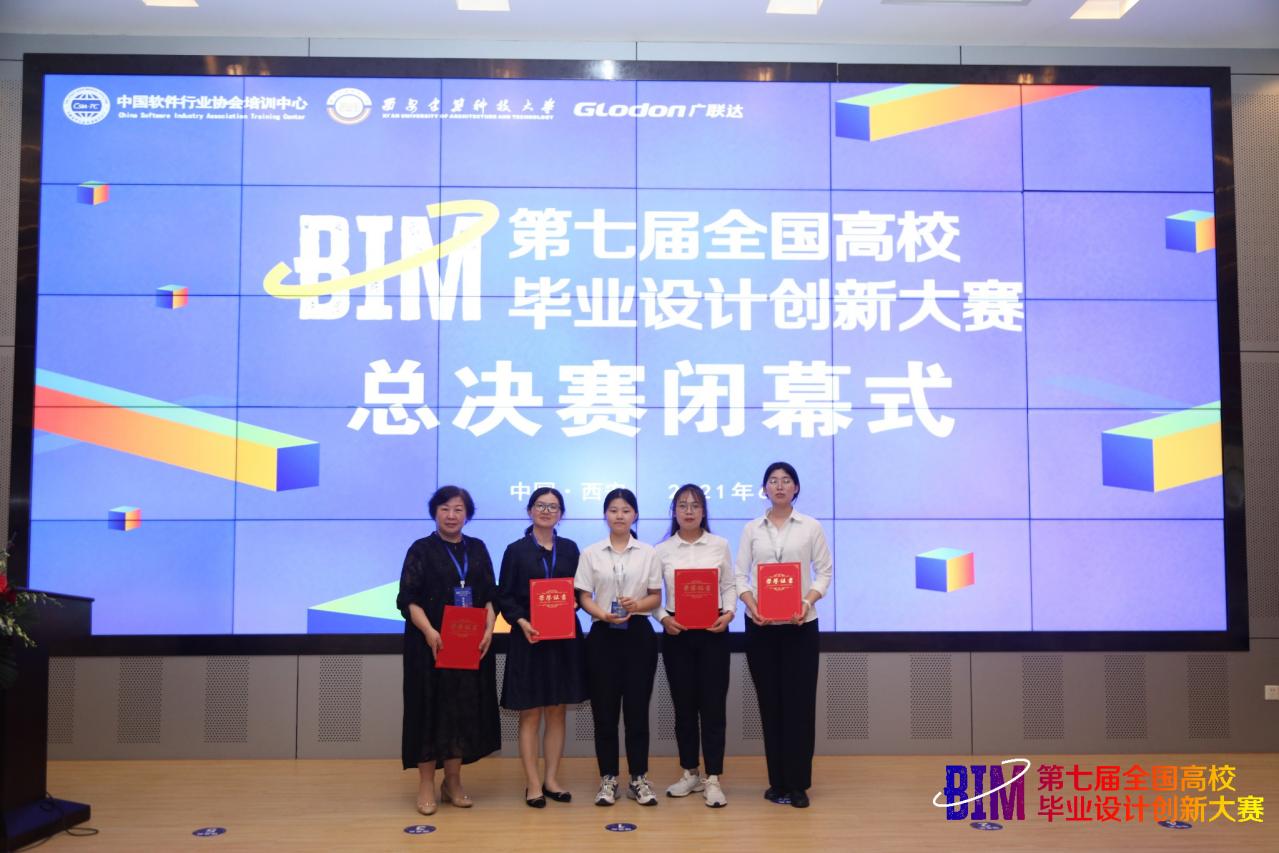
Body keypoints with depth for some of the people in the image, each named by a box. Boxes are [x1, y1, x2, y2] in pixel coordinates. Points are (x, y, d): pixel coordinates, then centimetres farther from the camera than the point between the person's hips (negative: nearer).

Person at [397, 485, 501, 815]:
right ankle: (426, 785, 10)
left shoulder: (478, 549, 11)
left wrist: (489, 627, -8)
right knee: (431, 708, 1)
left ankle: (453, 781, 19)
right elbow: (408, 598, -8)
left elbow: (490, 595, 9)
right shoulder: (421, 550, -1)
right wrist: (429, 631, -23)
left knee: (464, 709, 7)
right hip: (432, 644, -4)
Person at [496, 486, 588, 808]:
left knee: (557, 711, 8)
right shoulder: (516, 550, 1)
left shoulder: (569, 549, 9)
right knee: (530, 713, 1)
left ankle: (552, 779, 17)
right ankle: (533, 784, 8)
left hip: (564, 638, 3)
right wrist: (521, 622, -17)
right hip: (528, 638, -3)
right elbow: (504, 596, -2)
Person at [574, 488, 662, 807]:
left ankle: (639, 778, 12)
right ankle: (608, 779, 13)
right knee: (604, 708, 3)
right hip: (603, 634, 0)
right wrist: (602, 614, -17)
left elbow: (656, 597, 5)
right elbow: (584, 597, 2)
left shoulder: (648, 553, 6)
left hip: (638, 633, 0)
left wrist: (637, 606, -16)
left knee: (637, 707, 2)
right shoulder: (591, 553, 5)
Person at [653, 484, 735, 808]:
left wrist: (729, 613, -12)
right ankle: (690, 774, 22)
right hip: (677, 633, 1)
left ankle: (712, 780, 4)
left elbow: (730, 586, 4)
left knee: (713, 706, -2)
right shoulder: (662, 550, 3)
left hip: (713, 633, -1)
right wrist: (663, 617, -12)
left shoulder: (720, 545, 3)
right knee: (684, 706, 9)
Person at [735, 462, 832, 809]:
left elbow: (824, 572, 1)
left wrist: (808, 601, -16)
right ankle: (778, 782, 15)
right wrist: (750, 603, -14)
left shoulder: (811, 527, 3)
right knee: (770, 702, 5)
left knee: (799, 702, -2)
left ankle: (798, 784, 7)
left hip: (800, 624, -1)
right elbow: (740, 574, 3)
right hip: (761, 625, 1)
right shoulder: (751, 529, 6)